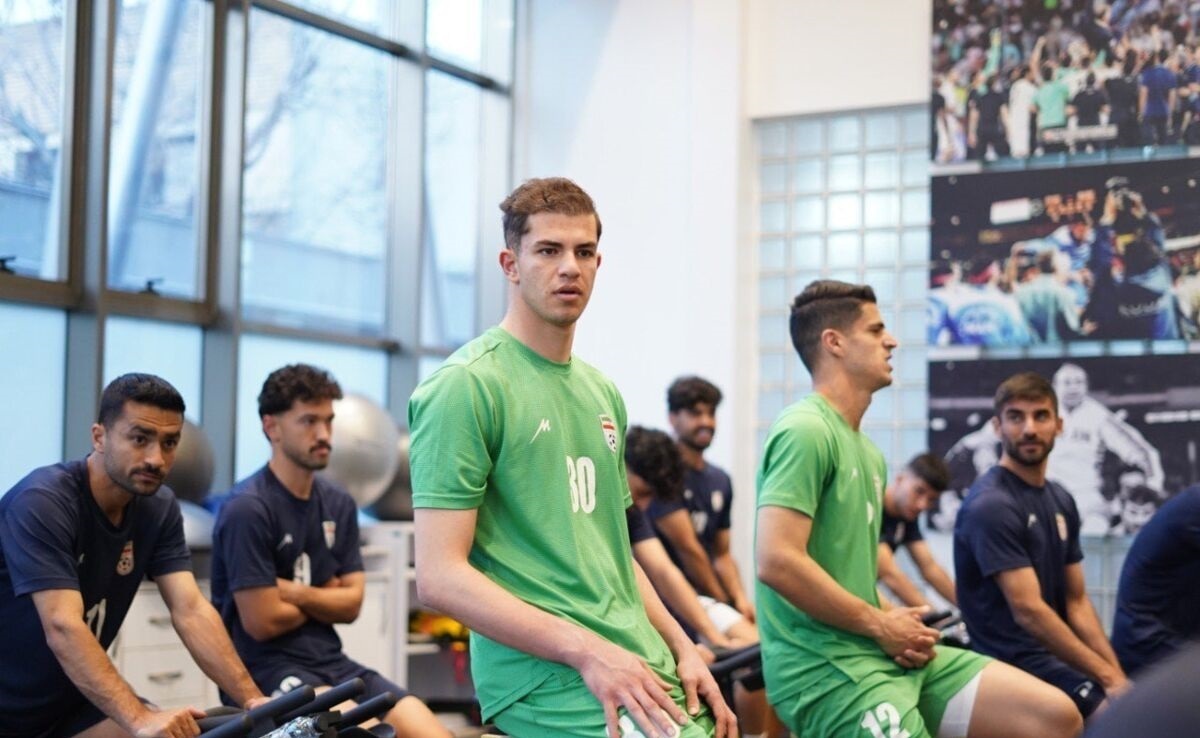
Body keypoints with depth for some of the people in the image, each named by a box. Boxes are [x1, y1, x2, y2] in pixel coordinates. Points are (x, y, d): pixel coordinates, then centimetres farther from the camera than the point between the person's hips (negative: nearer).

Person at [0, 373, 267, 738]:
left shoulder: (160, 508, -3)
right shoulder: (42, 501, -23)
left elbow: (191, 612, -11)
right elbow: (63, 628, -32)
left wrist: (253, 699, -24)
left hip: (69, 701, 6)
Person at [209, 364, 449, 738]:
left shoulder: (339, 504, 8)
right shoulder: (248, 509, -14)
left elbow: (351, 605, 6)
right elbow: (263, 622, -16)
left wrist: (294, 592, -11)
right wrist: (324, 598, 2)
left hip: (328, 661, 7)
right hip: (266, 669, -7)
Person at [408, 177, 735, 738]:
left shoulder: (602, 393, 17)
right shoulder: (466, 386, -7)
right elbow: (439, 576, -14)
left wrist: (682, 647, 11)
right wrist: (587, 650, -19)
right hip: (551, 684, -8)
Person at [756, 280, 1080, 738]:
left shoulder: (865, 450, 18)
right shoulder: (806, 431, -12)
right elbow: (777, 561, -23)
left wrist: (901, 629, 2)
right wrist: (880, 624, -13)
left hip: (885, 654, 9)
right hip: (825, 668, -9)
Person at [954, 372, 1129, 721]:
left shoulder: (1061, 501, 12)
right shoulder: (990, 506, -15)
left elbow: (1076, 602, 12)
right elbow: (1028, 611, -19)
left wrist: (1117, 674, -1)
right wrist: (1107, 676, -15)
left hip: (1055, 654, 8)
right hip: (1017, 661, -8)